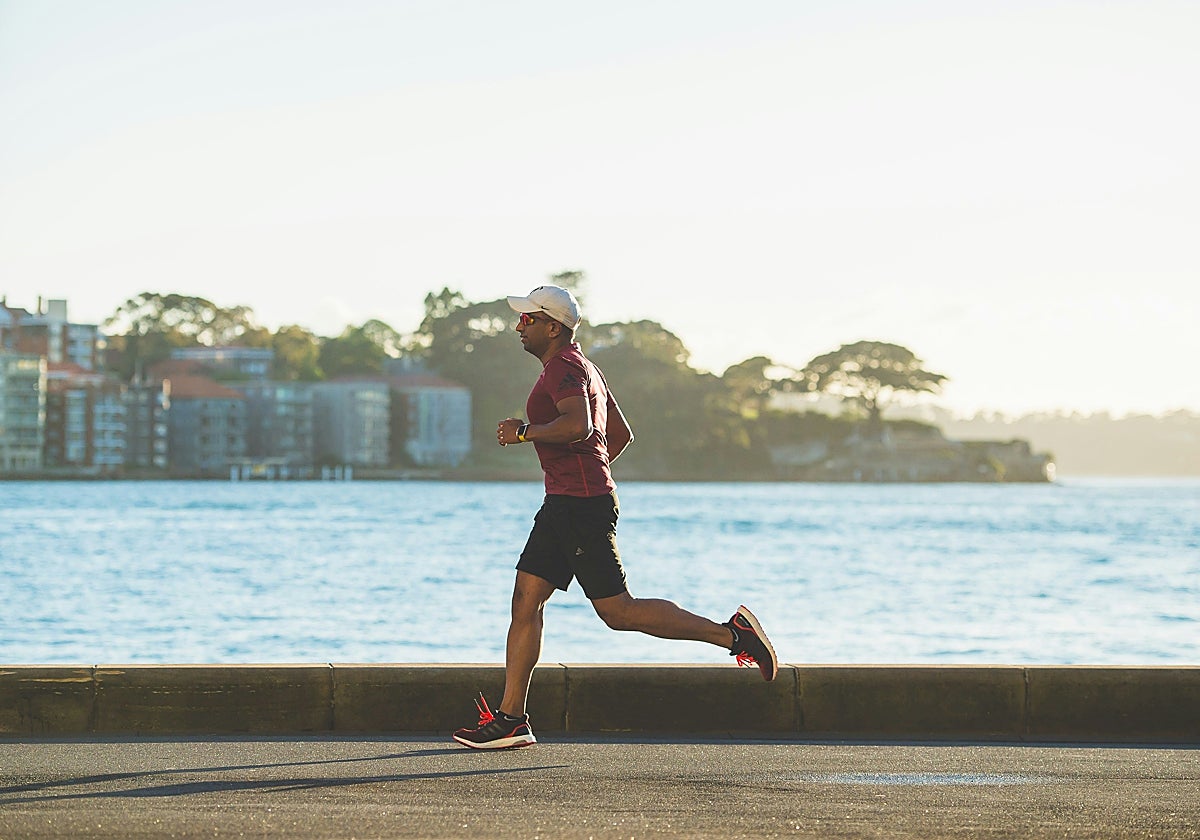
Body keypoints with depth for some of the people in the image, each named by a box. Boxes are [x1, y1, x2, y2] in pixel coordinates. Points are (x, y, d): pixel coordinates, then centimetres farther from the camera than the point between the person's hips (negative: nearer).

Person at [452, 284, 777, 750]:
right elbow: (621, 434, 28)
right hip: (563, 504, 11)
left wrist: (525, 431, -19)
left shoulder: (564, 368, -11)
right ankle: (510, 719, 4)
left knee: (618, 611, -9)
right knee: (525, 600, 5)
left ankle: (731, 633, -4)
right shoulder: (584, 368, 21)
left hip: (582, 505, -11)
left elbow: (578, 426, -29)